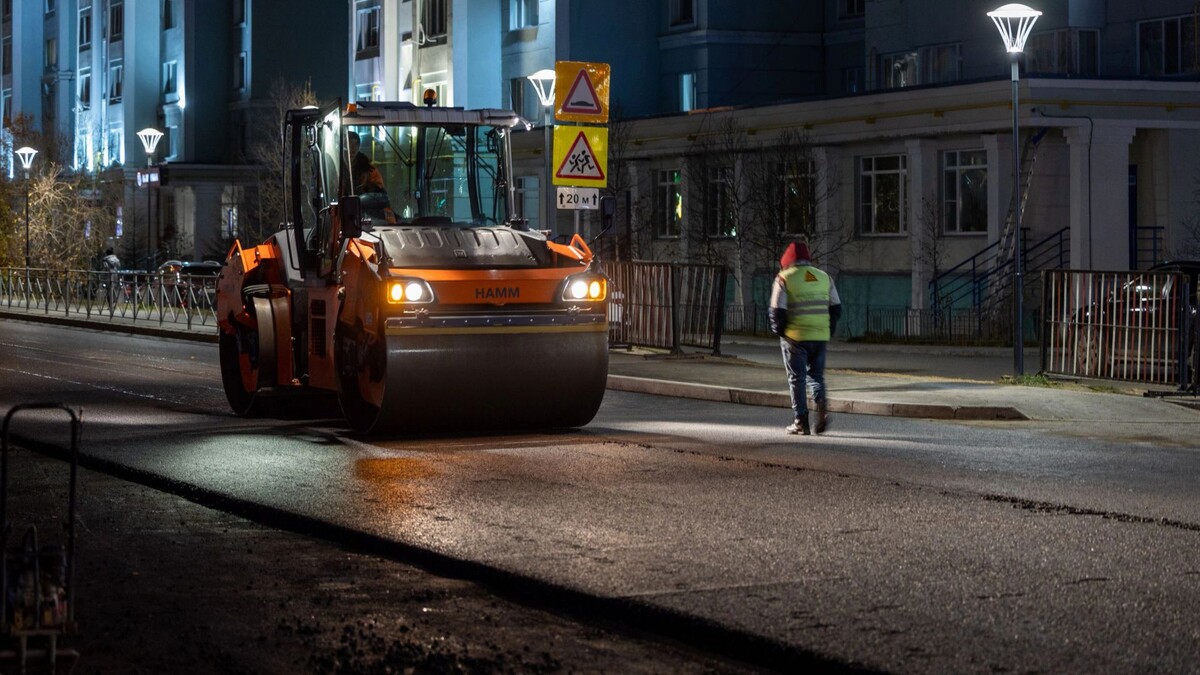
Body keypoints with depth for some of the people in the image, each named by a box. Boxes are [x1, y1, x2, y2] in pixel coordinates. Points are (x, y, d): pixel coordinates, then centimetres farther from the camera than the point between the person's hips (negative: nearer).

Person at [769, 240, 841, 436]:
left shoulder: (784, 278, -4)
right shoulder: (824, 277, 10)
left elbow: (777, 311, -9)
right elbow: (836, 307, 10)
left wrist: (779, 331, 6)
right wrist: (829, 330, 18)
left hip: (795, 337, -4)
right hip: (820, 336, 4)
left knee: (797, 379, 4)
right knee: (816, 375, 16)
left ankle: (801, 421, 2)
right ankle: (821, 403, -11)